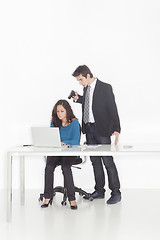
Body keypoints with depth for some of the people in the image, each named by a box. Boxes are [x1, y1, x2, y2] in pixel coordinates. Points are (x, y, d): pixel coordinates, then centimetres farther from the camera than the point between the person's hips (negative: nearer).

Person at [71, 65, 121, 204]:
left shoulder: (105, 88, -10)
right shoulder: (86, 88, 11)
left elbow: (112, 109, -12)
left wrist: (116, 130, -17)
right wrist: (78, 98, 8)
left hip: (102, 130, -7)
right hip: (89, 129, 7)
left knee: (108, 161, -5)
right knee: (95, 161, 12)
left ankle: (116, 193, 5)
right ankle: (99, 190, 22)